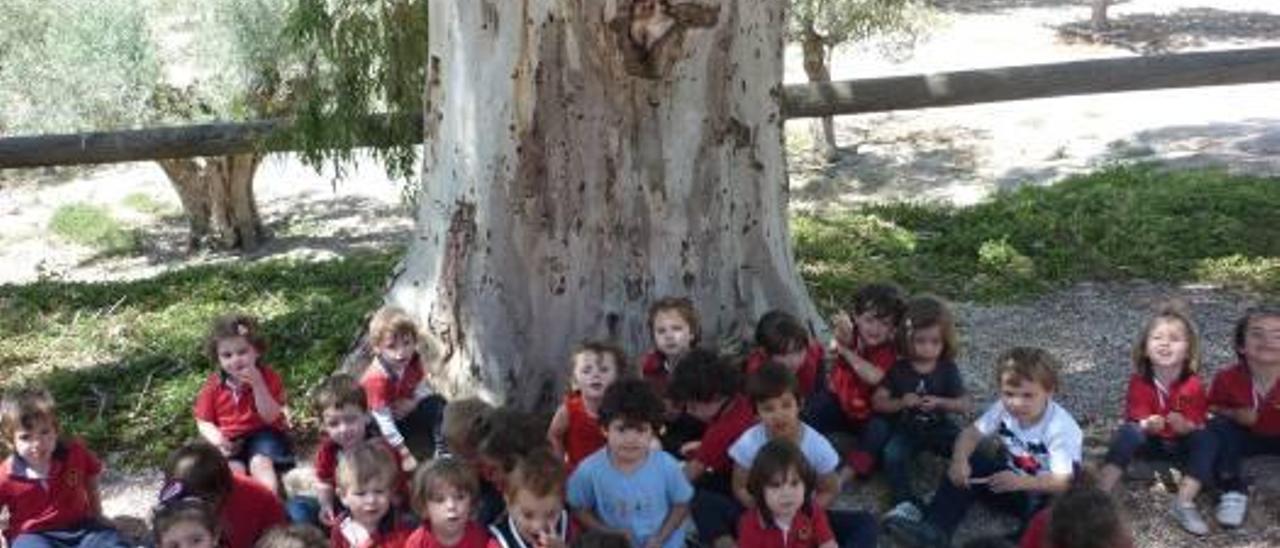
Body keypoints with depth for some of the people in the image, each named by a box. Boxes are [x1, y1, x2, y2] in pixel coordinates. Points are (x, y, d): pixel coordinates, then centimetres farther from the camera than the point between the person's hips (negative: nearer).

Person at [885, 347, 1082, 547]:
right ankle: (935, 529, -22)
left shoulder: (1061, 428, -28)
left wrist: (1020, 482, -49)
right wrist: (960, 460, -33)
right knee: (969, 464, -13)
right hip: (1011, 475, 6)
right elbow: (971, 433, -11)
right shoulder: (1003, 409, -13)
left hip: (1044, 493, -5)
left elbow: (1064, 482, -34)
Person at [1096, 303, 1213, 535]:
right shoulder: (1139, 381, -17)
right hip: (1151, 439, 0)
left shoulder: (1193, 384, -18)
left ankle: (1184, 504, -26)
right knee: (1127, 432, -29)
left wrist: (1184, 426, -39)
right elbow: (1137, 418, -14)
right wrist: (1148, 425, -38)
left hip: (1182, 441, 0)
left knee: (1206, 439, -28)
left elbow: (1196, 426, -16)